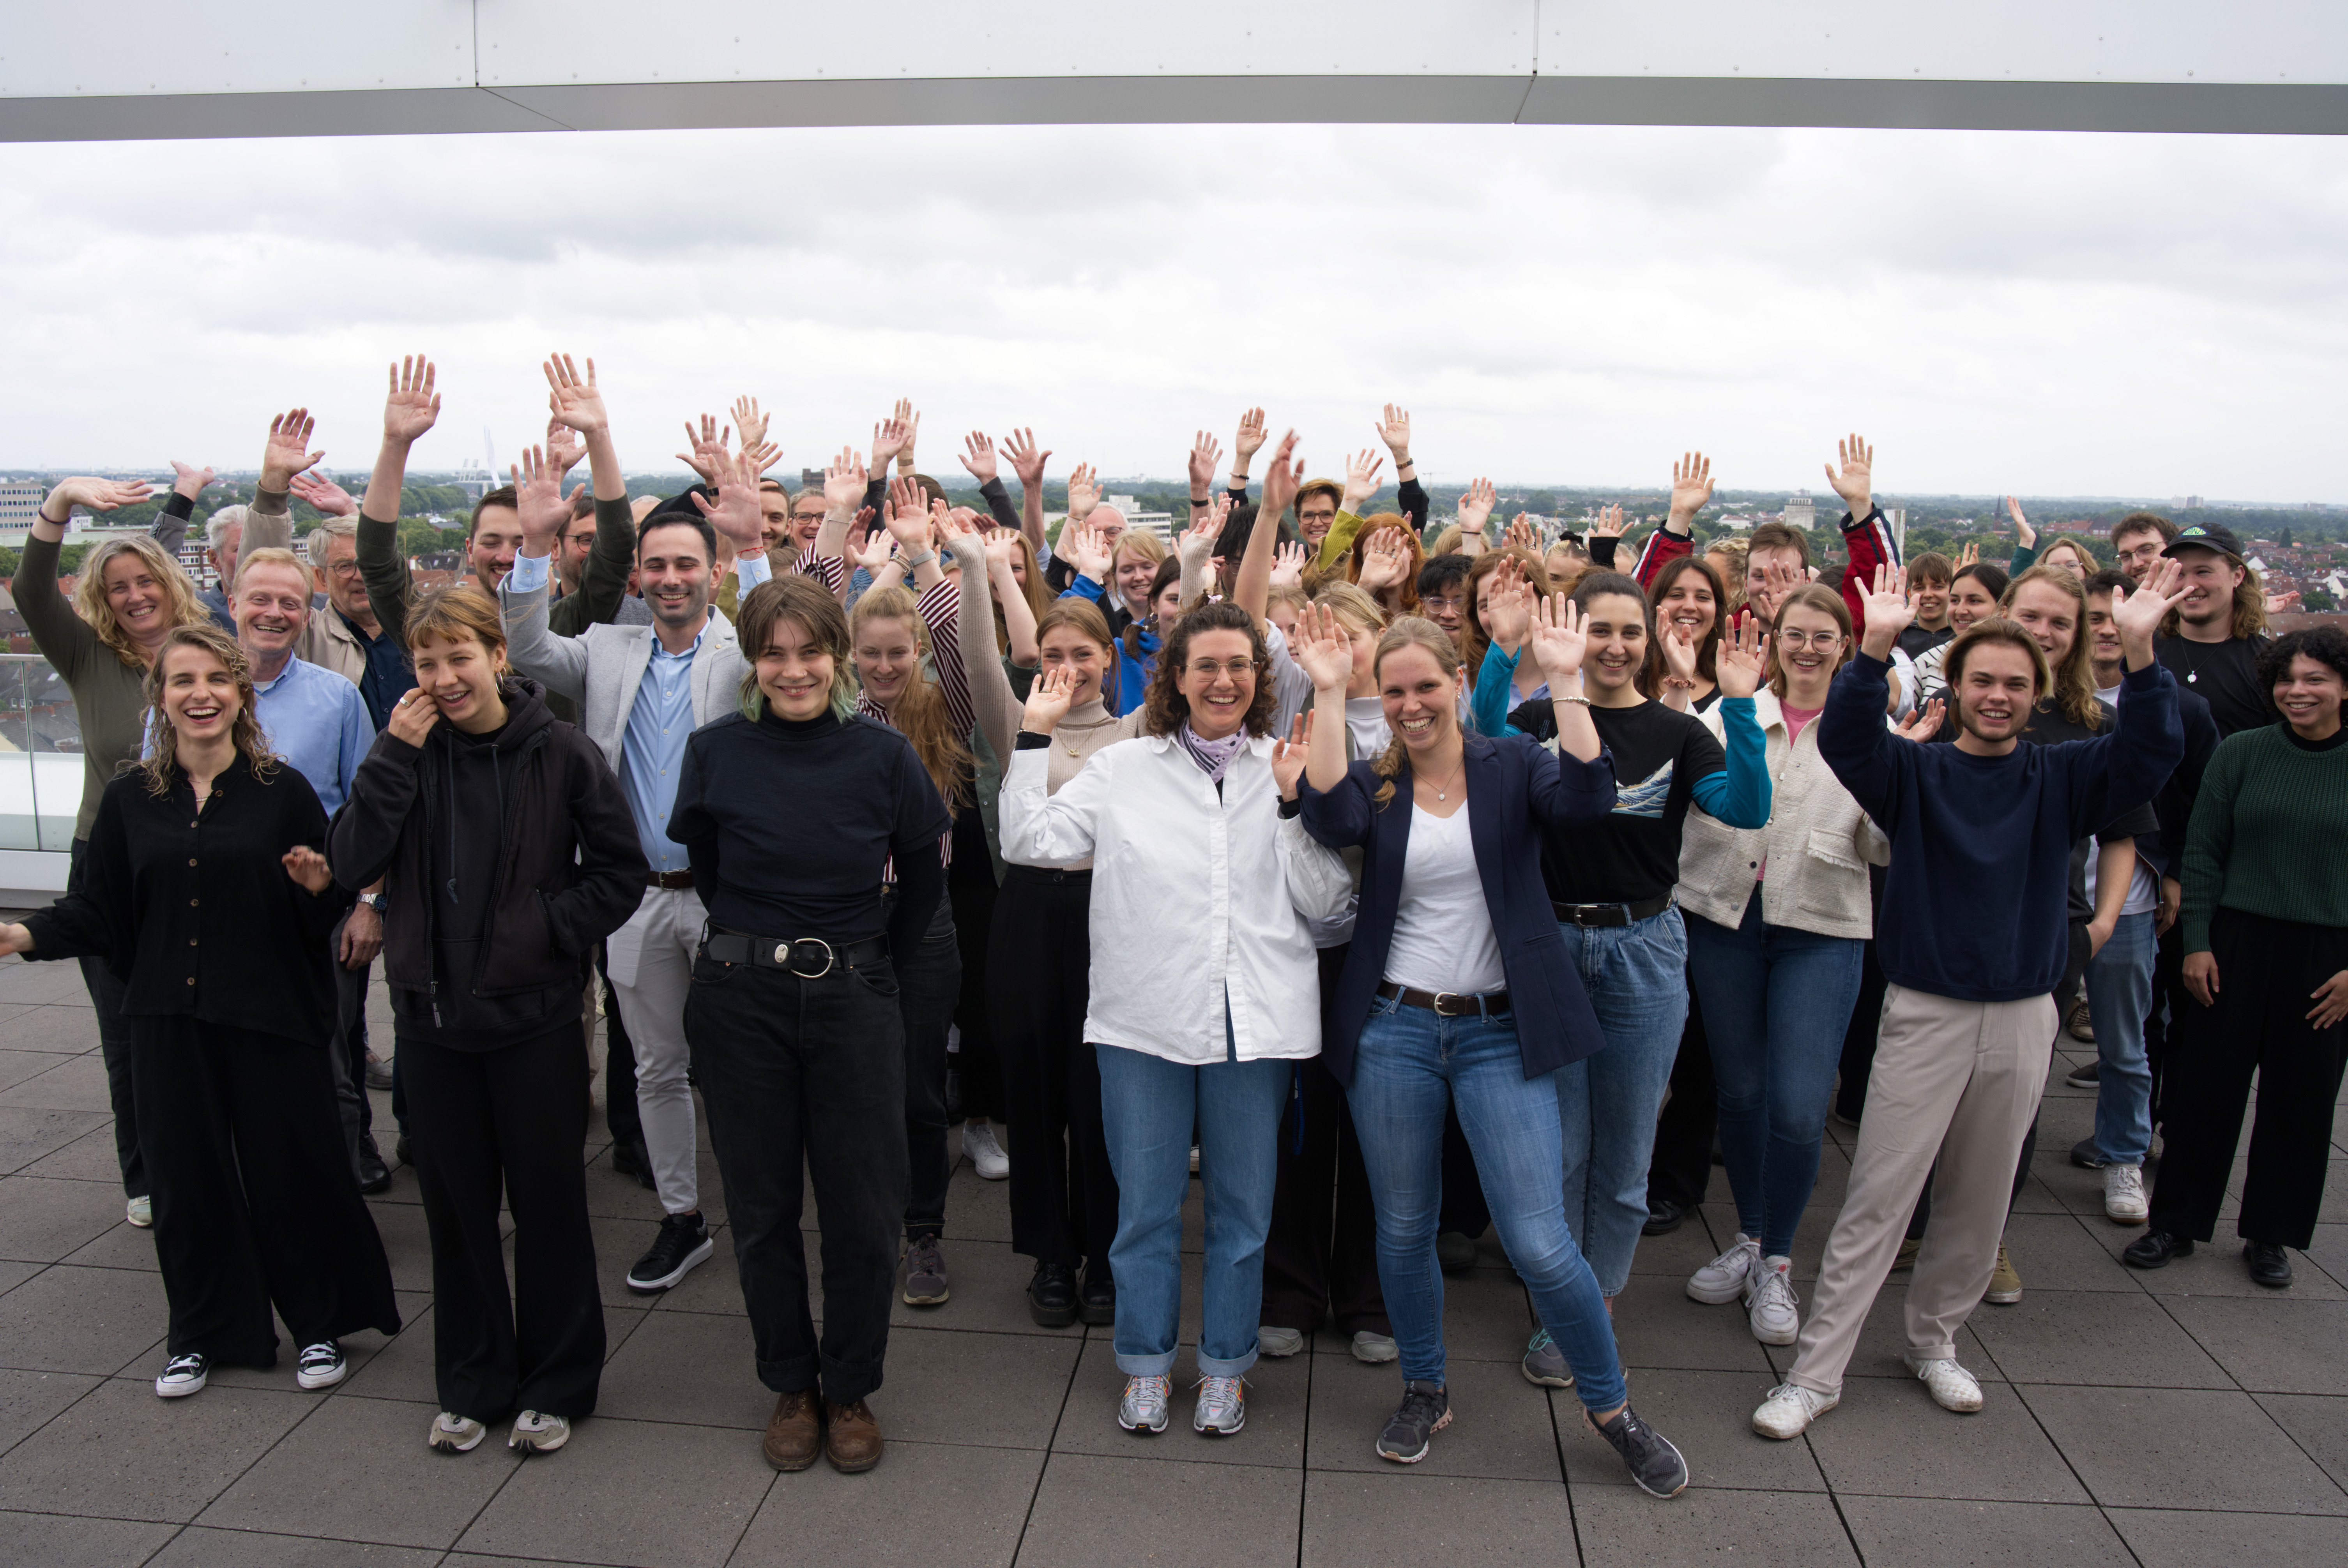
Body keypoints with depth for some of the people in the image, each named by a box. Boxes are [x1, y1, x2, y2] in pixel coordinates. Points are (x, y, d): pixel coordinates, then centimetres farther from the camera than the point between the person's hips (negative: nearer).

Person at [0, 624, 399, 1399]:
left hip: (272, 1016, -3)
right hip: (170, 1022, 3)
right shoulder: (131, 799, 4)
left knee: (291, 1170, 4)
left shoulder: (284, 791, -3)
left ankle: (320, 1322, 23)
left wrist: (319, 888, -21)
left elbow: (326, 916, 0)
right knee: (185, 1175, 11)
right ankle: (203, 1332, 30)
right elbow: (99, 910, 7)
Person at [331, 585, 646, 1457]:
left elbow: (621, 870, -2)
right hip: (432, 1010, 3)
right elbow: (354, 866, -9)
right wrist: (394, 758, -14)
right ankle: (473, 1385, 30)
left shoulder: (559, 753, -7)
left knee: (548, 1201, 8)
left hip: (534, 1014, -3)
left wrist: (553, 926, -13)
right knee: (455, 1203, 13)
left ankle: (557, 1385, 24)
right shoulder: (410, 751, 1)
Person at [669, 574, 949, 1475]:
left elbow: (925, 877, 8)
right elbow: (705, 869, 11)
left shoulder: (883, 756, -4)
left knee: (864, 1211, 4)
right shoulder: (717, 752, -3)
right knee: (762, 1207, 10)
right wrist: (754, 945, 9)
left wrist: (875, 955, 9)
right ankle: (791, 1388, 29)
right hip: (740, 999, 1)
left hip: (853, 998, 0)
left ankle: (851, 1390, 24)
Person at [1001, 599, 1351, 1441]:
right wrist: (1036, 735, -4)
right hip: (1146, 1018, 0)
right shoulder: (1124, 768, 5)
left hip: (1254, 1021, 1)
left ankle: (1225, 1365, 31)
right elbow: (1029, 839, -1)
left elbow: (1325, 899, 0)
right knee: (1145, 1205, 11)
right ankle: (1146, 1364, 30)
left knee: (1243, 1206, 13)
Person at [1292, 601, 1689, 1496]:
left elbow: (1586, 802, -18)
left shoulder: (1512, 767, 1)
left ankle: (1611, 1407, 19)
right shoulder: (1373, 785, 3)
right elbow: (1332, 822, -19)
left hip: (1499, 1030, -2)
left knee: (1540, 1244, -5)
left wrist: (1564, 683, -21)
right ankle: (1425, 1392, 36)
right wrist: (1327, 697, -22)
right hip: (1394, 1029, 2)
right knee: (1403, 1230, 13)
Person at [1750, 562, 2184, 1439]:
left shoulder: (2061, 780, 5)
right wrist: (1877, 647, -35)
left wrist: (2140, 652, -27)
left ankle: (1933, 1341, 34)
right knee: (1874, 1207, -2)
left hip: (2022, 1020, 3)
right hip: (1924, 1014, -3)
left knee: (1981, 1204, 14)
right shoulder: (1915, 774, -1)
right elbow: (1844, 740, -19)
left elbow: (2151, 751, -11)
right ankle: (1815, 1375, 5)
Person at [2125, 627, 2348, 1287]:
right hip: (2238, 941, 0)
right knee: (2207, 1084, 5)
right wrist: (2196, 942, -4)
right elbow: (2203, 853, 2)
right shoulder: (2241, 753, 0)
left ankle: (2270, 1233, 25)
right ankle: (2177, 1221, 19)